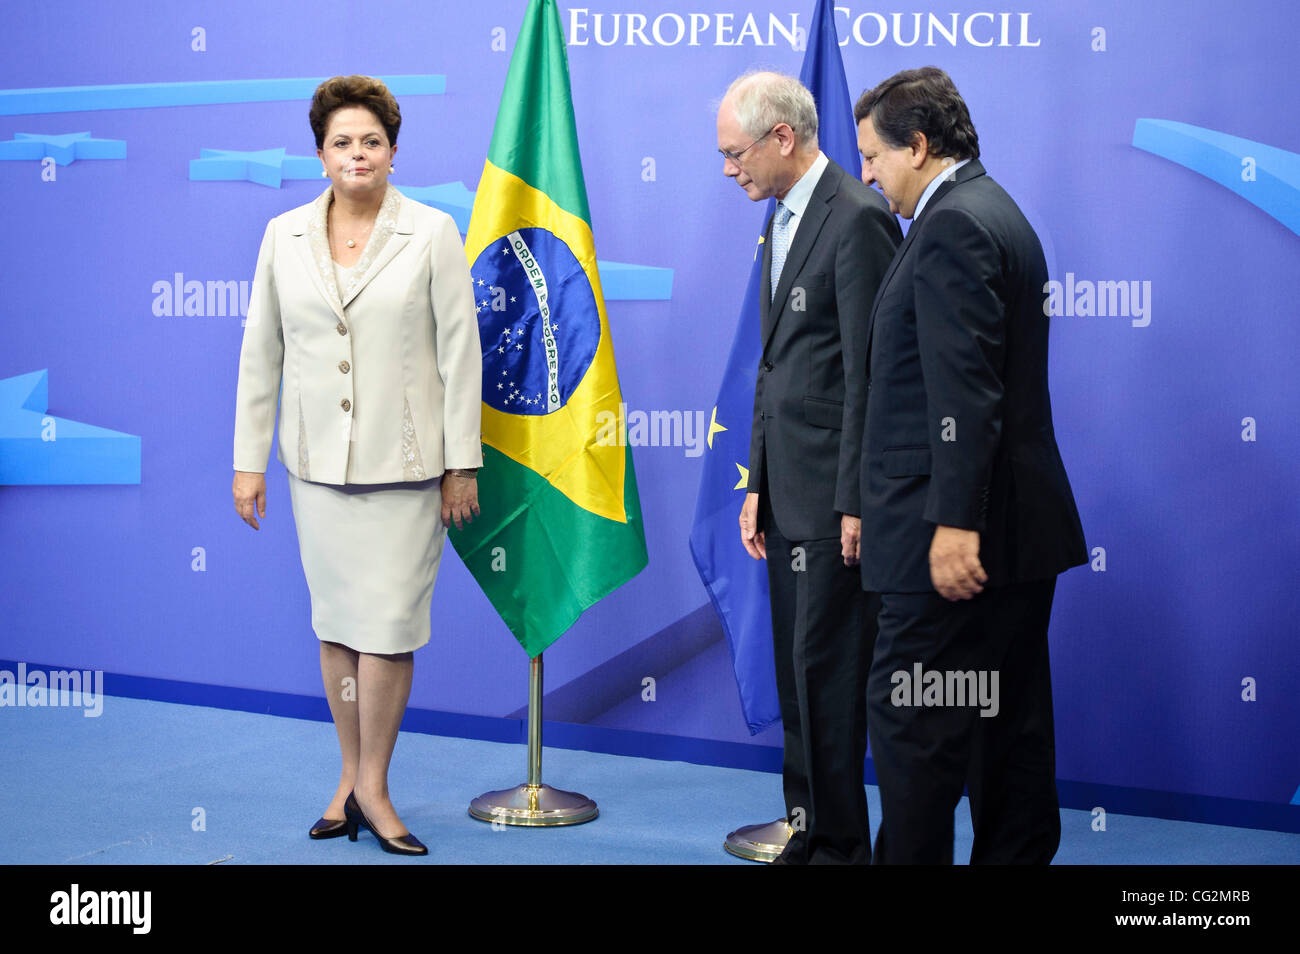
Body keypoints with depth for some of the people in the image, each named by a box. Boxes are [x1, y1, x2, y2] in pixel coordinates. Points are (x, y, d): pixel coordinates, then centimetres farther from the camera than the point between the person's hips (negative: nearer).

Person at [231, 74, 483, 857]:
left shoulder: (433, 233, -2)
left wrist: (463, 464, -5)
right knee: (335, 621, 9)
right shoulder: (285, 235, 6)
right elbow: (261, 353, 9)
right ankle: (353, 776, 21)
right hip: (317, 462, 3)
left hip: (403, 462, -3)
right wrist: (249, 459, 6)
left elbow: (460, 352, -3)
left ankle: (371, 785, 9)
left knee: (387, 621, -4)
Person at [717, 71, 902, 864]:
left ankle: (840, 844, 6)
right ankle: (808, 836, 22)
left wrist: (856, 502, -18)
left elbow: (867, 372, -17)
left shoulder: (857, 219, -13)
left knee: (826, 670, -4)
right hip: (789, 491, 9)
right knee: (797, 672, 13)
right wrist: (757, 486, 16)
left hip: (835, 492, -9)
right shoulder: (783, 222, 17)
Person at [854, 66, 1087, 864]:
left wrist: (954, 521, -24)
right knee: (1009, 717, 13)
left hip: (959, 529, -10)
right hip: (1018, 526, 10)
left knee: (912, 715, -6)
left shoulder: (951, 227, -13)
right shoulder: (996, 214, 19)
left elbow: (964, 390, -22)